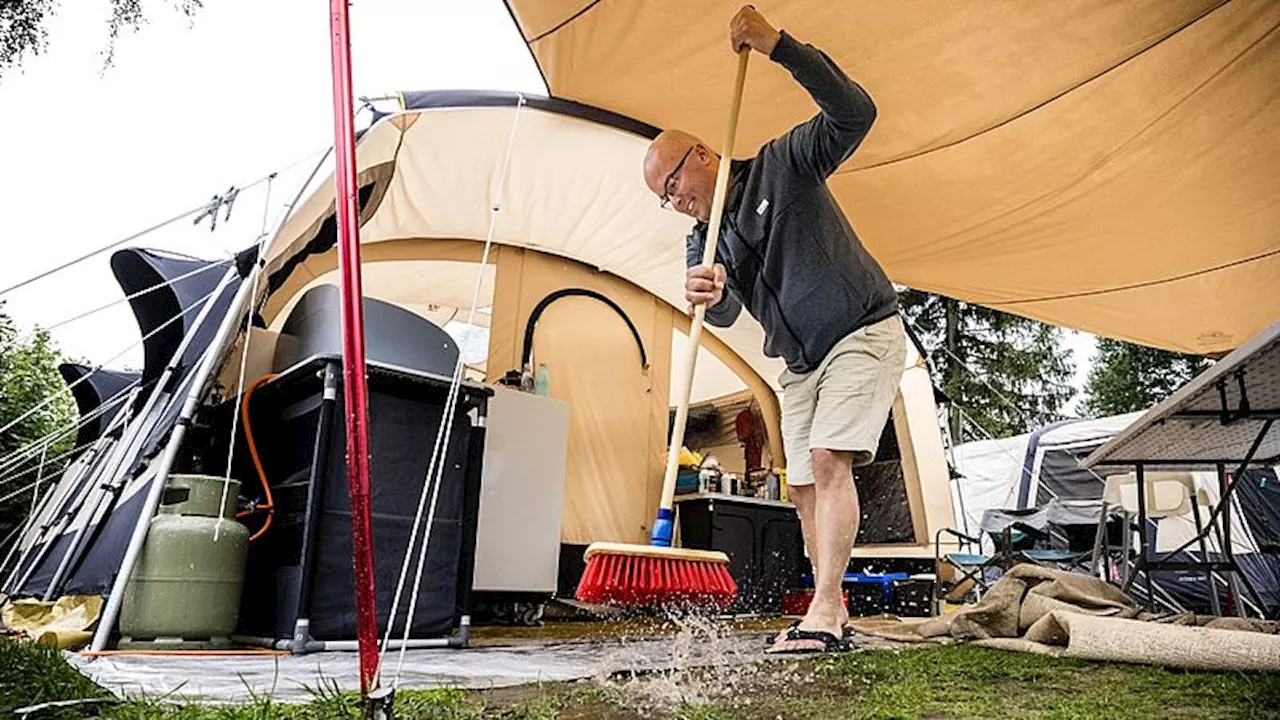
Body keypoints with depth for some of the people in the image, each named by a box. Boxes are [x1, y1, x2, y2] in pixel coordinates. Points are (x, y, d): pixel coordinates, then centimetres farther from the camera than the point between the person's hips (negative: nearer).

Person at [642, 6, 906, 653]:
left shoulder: (782, 163, -9)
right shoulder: (700, 240, 4)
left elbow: (854, 114, -24)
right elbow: (724, 318, -11)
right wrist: (707, 295, -36)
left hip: (864, 332, -7)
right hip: (800, 361, 7)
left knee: (828, 460, -21)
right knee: (803, 486, 6)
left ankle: (823, 611, -17)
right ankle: (831, 612, 18)